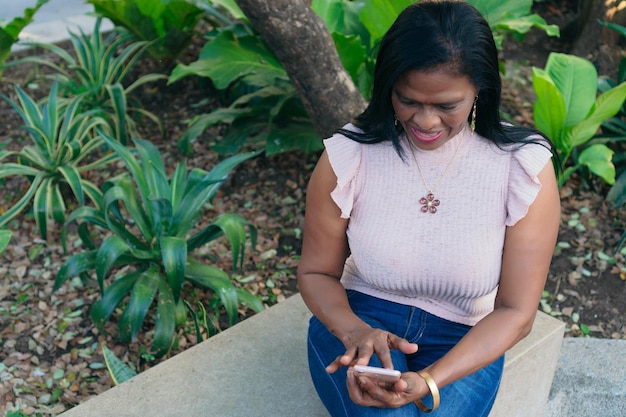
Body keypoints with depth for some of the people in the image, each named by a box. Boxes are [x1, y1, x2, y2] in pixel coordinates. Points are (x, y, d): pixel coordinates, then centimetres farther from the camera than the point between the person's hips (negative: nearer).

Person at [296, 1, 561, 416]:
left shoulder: (525, 167, -13)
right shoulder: (348, 156, -12)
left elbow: (515, 311, -10)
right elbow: (317, 273, 0)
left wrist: (430, 381, -26)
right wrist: (354, 331, -23)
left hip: (464, 343, 0)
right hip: (358, 322, 0)